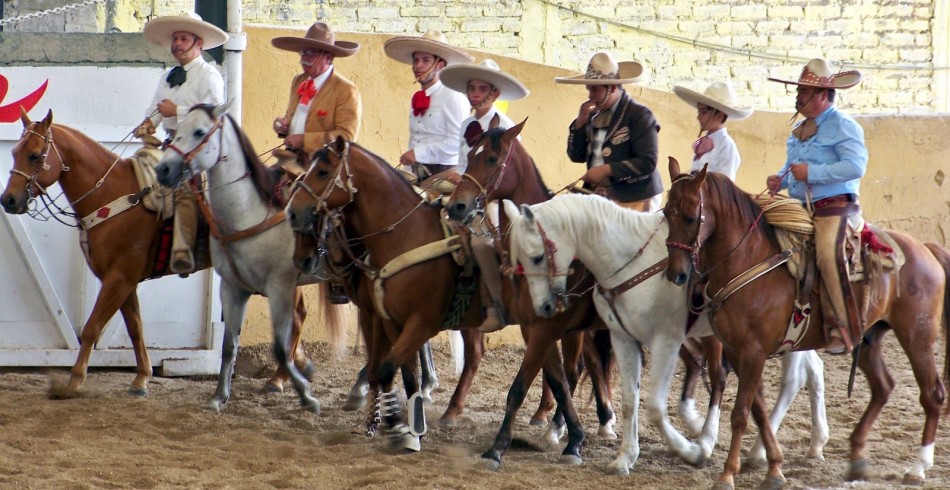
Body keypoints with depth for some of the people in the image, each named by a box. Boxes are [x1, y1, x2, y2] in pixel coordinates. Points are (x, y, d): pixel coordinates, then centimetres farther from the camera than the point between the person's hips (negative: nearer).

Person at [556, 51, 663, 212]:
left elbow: (647, 162, -16)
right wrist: (580, 123, -1)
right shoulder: (594, 116, 11)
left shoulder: (639, 115, -9)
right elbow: (576, 156, 14)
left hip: (633, 201, -6)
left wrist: (606, 170, -21)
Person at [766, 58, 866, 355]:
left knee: (828, 254, -31)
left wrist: (811, 172, -21)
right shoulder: (799, 130, 19)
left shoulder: (843, 126, -7)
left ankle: (841, 329, -31)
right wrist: (780, 179, 8)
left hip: (835, 210, -9)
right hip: (800, 209, 9)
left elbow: (856, 166, -20)